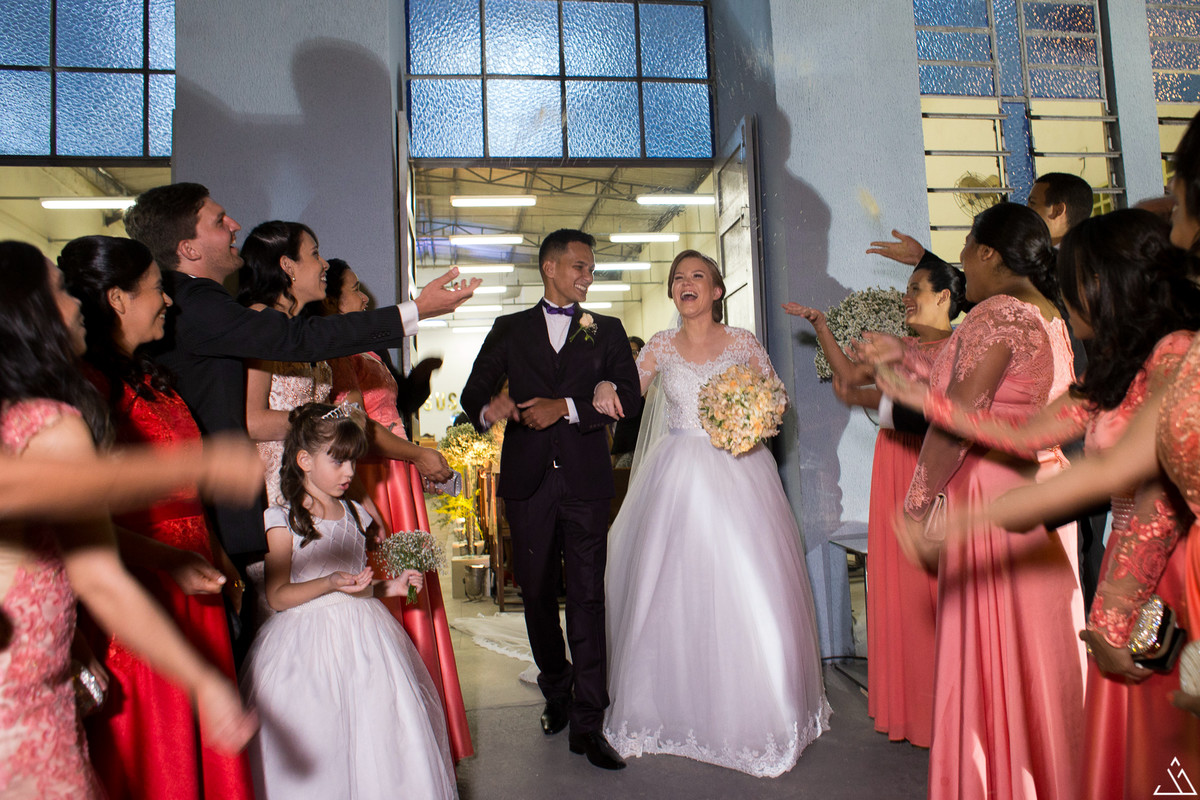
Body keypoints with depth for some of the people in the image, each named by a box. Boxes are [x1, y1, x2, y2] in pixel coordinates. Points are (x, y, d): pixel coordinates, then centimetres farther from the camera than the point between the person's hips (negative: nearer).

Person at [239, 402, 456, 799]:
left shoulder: (354, 514, 12)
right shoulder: (283, 520, -5)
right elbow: (278, 596, -10)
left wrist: (391, 586, 4)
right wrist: (331, 583, -22)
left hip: (364, 632, 5)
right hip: (310, 642, -5)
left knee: (379, 739, 3)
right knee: (316, 752, -5)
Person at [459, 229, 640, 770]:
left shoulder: (607, 331, 12)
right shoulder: (509, 330, 14)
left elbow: (627, 395, 0)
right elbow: (474, 390, 8)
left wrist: (566, 408, -12)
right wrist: (488, 409, -16)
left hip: (586, 481, -1)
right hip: (527, 480, 2)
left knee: (588, 597, -4)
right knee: (537, 595, 10)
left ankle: (587, 724, 3)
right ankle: (557, 694, 32)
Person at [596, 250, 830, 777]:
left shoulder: (743, 343, 3)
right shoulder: (661, 346, 7)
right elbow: (624, 395, 5)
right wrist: (605, 389, -17)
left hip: (737, 473, -1)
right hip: (677, 476, 1)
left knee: (749, 590, -2)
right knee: (672, 588, 2)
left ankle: (753, 710, 16)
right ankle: (679, 707, 20)